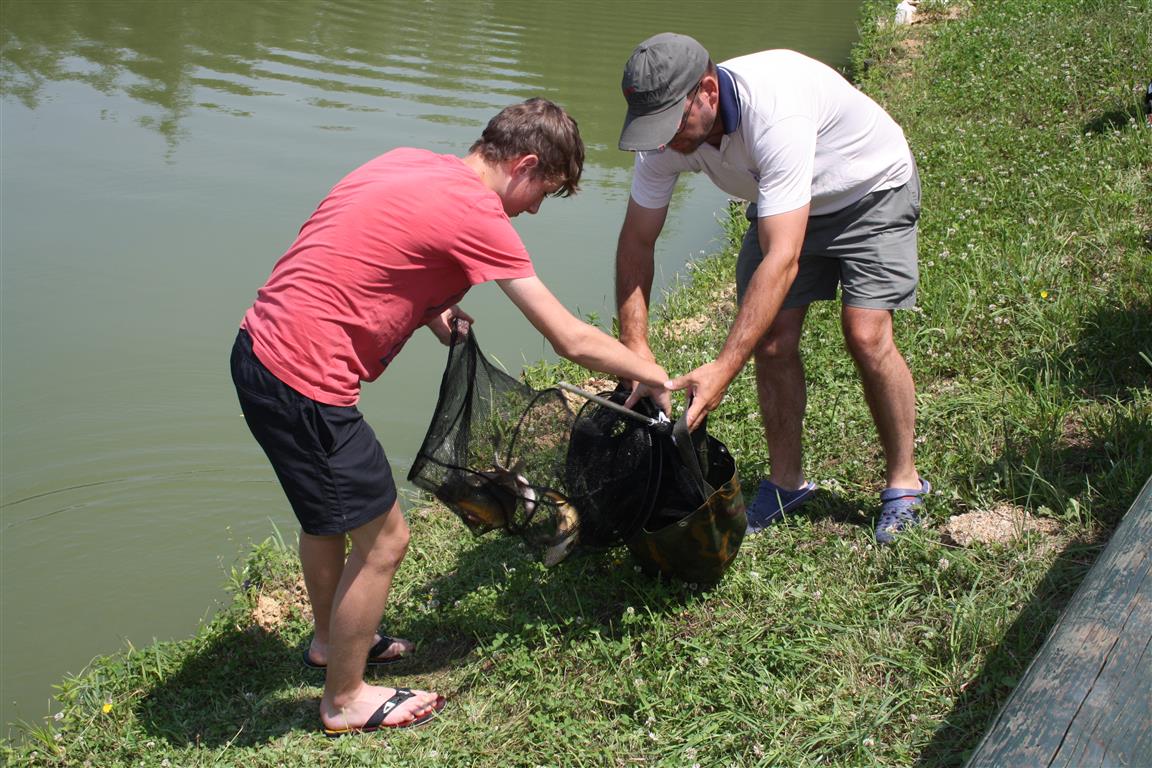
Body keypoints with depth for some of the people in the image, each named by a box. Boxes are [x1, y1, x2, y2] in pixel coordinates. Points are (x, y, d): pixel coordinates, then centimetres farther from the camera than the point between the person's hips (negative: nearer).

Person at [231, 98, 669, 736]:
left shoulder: (409, 162, 10)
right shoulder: (475, 214, -15)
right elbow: (572, 340, -12)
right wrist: (658, 378, 2)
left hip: (261, 347, 10)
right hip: (304, 380, -9)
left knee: (329, 511, 28)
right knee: (383, 539, 6)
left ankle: (331, 640, 51)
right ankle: (345, 701, 24)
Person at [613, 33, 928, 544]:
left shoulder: (775, 113, -44)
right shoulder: (668, 133, -23)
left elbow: (782, 259, -48)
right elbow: (636, 241, -11)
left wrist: (723, 369, -52)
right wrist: (635, 347, -22)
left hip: (871, 189, -5)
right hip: (780, 202, 6)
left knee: (865, 334, -17)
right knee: (771, 340, -5)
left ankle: (903, 482, 2)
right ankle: (786, 481, 13)